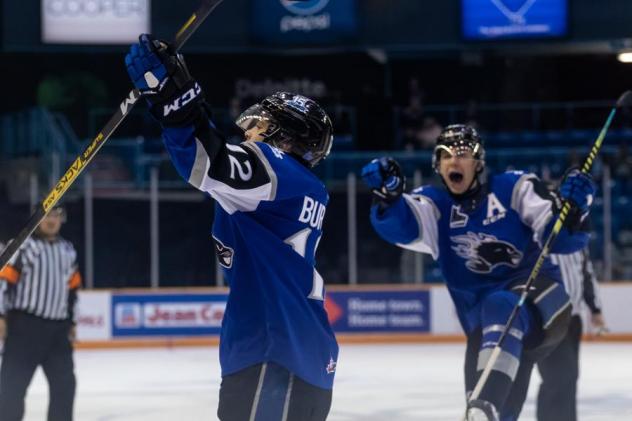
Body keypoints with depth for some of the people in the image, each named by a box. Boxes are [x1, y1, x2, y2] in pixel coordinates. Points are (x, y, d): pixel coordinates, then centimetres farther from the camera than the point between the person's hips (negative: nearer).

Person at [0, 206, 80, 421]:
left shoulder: (68, 250, 15)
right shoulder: (21, 246, -6)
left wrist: (71, 322, 20)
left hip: (57, 328, 6)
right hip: (24, 325, -6)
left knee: (65, 383, 6)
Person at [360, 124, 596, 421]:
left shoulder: (514, 188, -2)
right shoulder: (433, 204, 5)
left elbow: (562, 240, -6)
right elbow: (400, 227, -18)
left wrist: (572, 211, -28)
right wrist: (387, 196, -39)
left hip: (537, 299, -4)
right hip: (480, 313, 4)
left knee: (500, 308, -36)